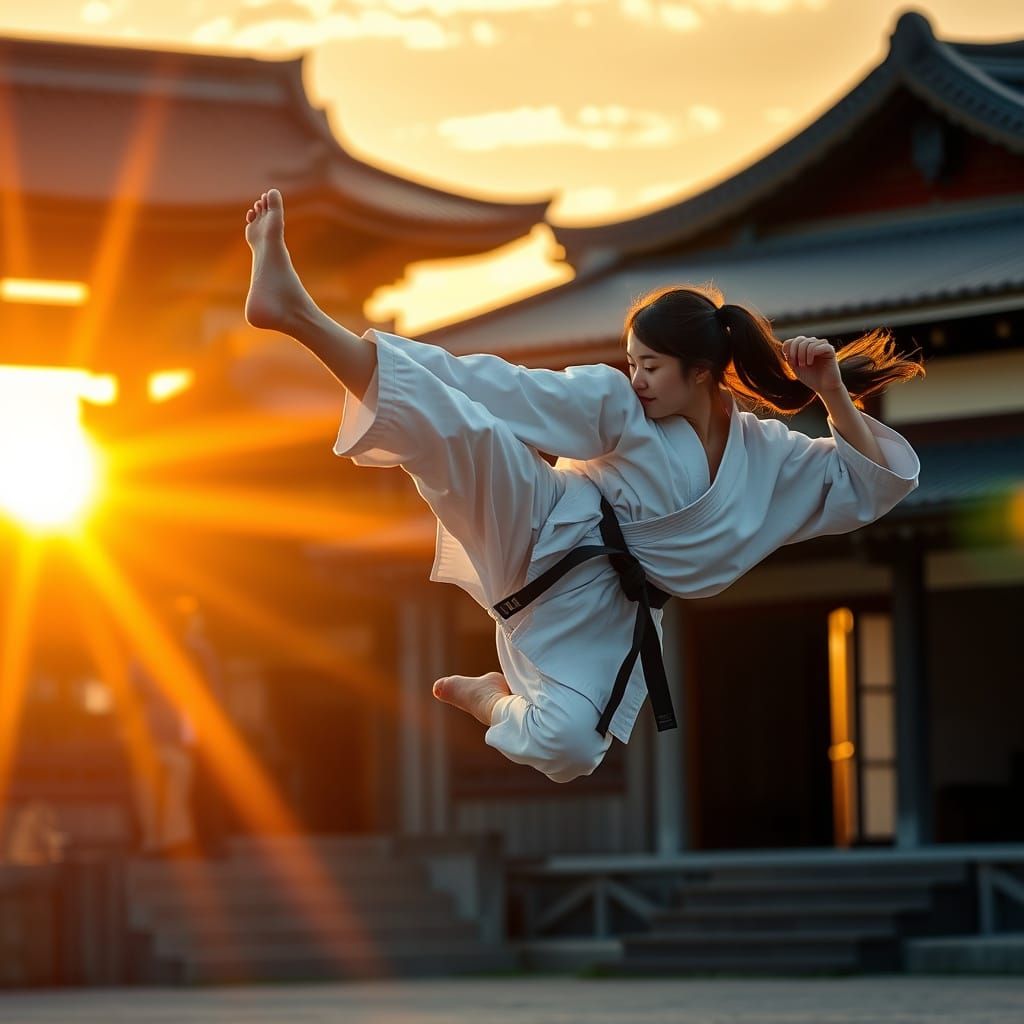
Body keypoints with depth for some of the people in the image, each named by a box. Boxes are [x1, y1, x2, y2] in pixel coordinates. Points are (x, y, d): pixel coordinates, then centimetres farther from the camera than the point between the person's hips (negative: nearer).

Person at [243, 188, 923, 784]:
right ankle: (296, 310, -36)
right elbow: (514, 394, -9)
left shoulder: (770, 460, 2)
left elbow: (881, 482, 2)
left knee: (564, 746, -23)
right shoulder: (622, 405, -4)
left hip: (593, 613, 2)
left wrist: (832, 393, -12)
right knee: (457, 421, -29)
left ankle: (490, 696, 15)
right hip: (544, 534, -2)